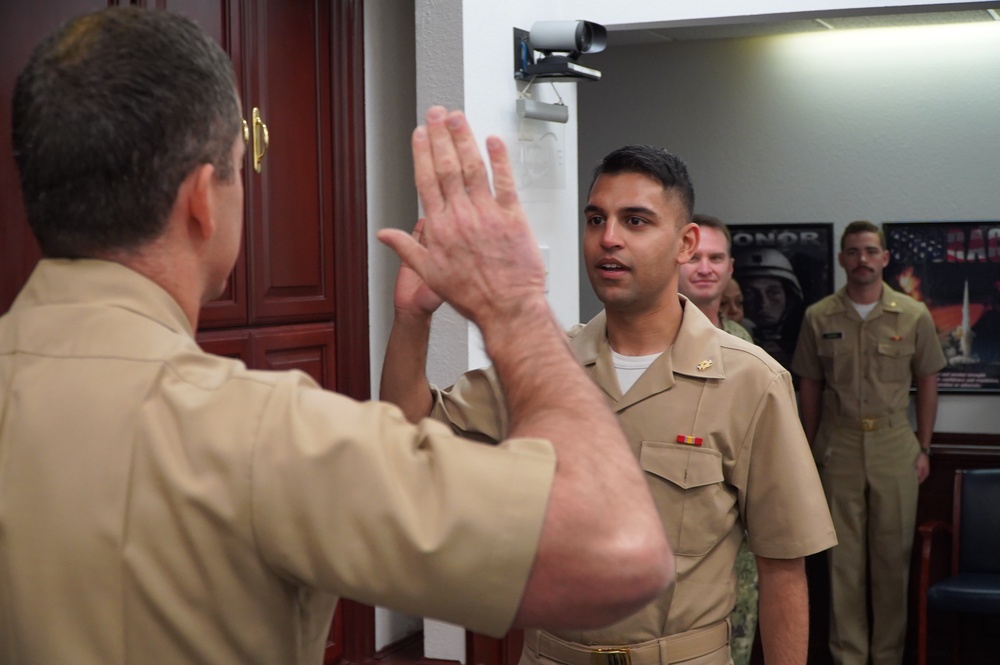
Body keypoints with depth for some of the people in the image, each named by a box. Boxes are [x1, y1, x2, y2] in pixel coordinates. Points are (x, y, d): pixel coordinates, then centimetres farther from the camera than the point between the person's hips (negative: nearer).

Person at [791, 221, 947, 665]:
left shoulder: (914, 315, 1)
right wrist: (810, 451, 7)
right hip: (838, 448, 0)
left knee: (893, 556, 5)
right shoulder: (819, 318, 2)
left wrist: (924, 448, 5)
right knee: (843, 557, 5)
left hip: (895, 446, 0)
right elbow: (809, 387, 8)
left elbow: (926, 382, 7)